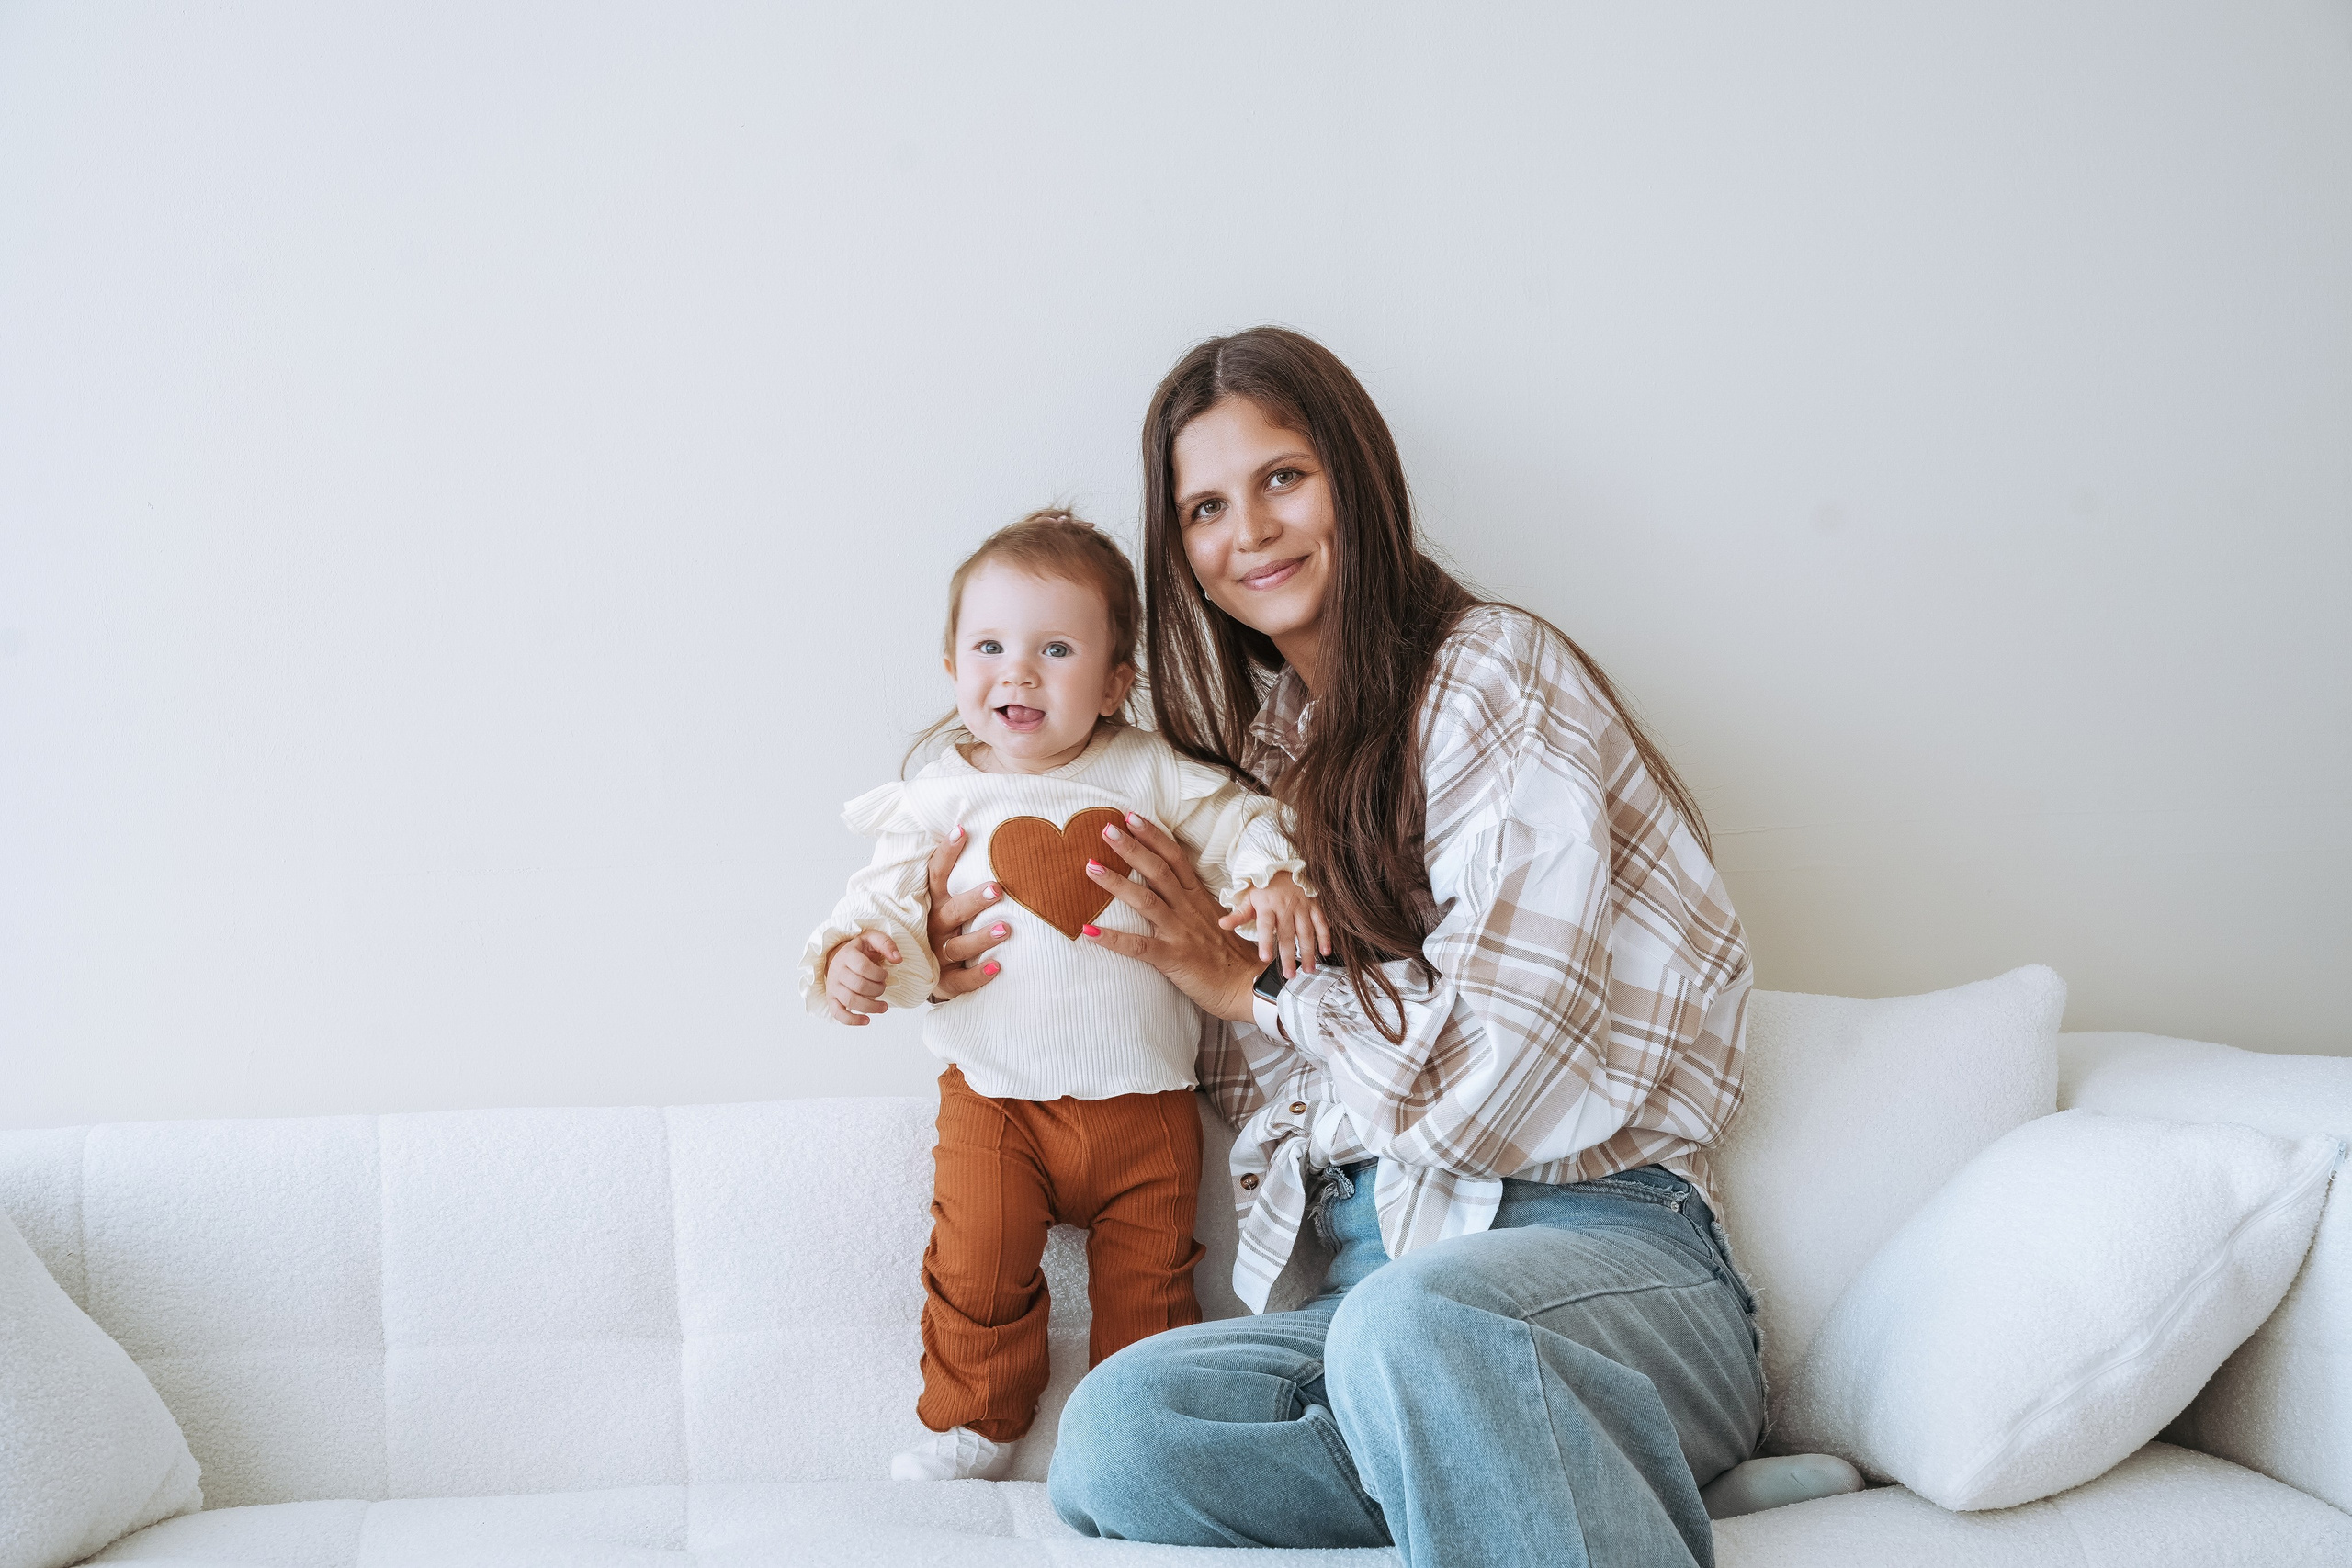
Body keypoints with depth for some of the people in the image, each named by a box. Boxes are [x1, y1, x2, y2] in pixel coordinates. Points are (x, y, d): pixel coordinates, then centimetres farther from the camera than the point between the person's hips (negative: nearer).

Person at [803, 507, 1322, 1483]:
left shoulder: (1149, 773, -1)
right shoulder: (940, 798, -3)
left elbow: (1236, 820, 5)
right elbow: (885, 905, -5)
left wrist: (1273, 877, -16)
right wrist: (854, 959, -27)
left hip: (1143, 1098, 1)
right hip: (996, 1098, -1)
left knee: (1148, 1283, 9)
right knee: (977, 1267, -3)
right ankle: (973, 1421, 21)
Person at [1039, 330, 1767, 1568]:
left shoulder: (1497, 675, -2)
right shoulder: (1256, 741, 20)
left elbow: (1489, 1071, -11)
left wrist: (1245, 986, 1)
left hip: (1589, 1242, -7)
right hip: (1367, 1267, 7)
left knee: (1411, 1326, -40)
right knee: (1113, 1432, -23)